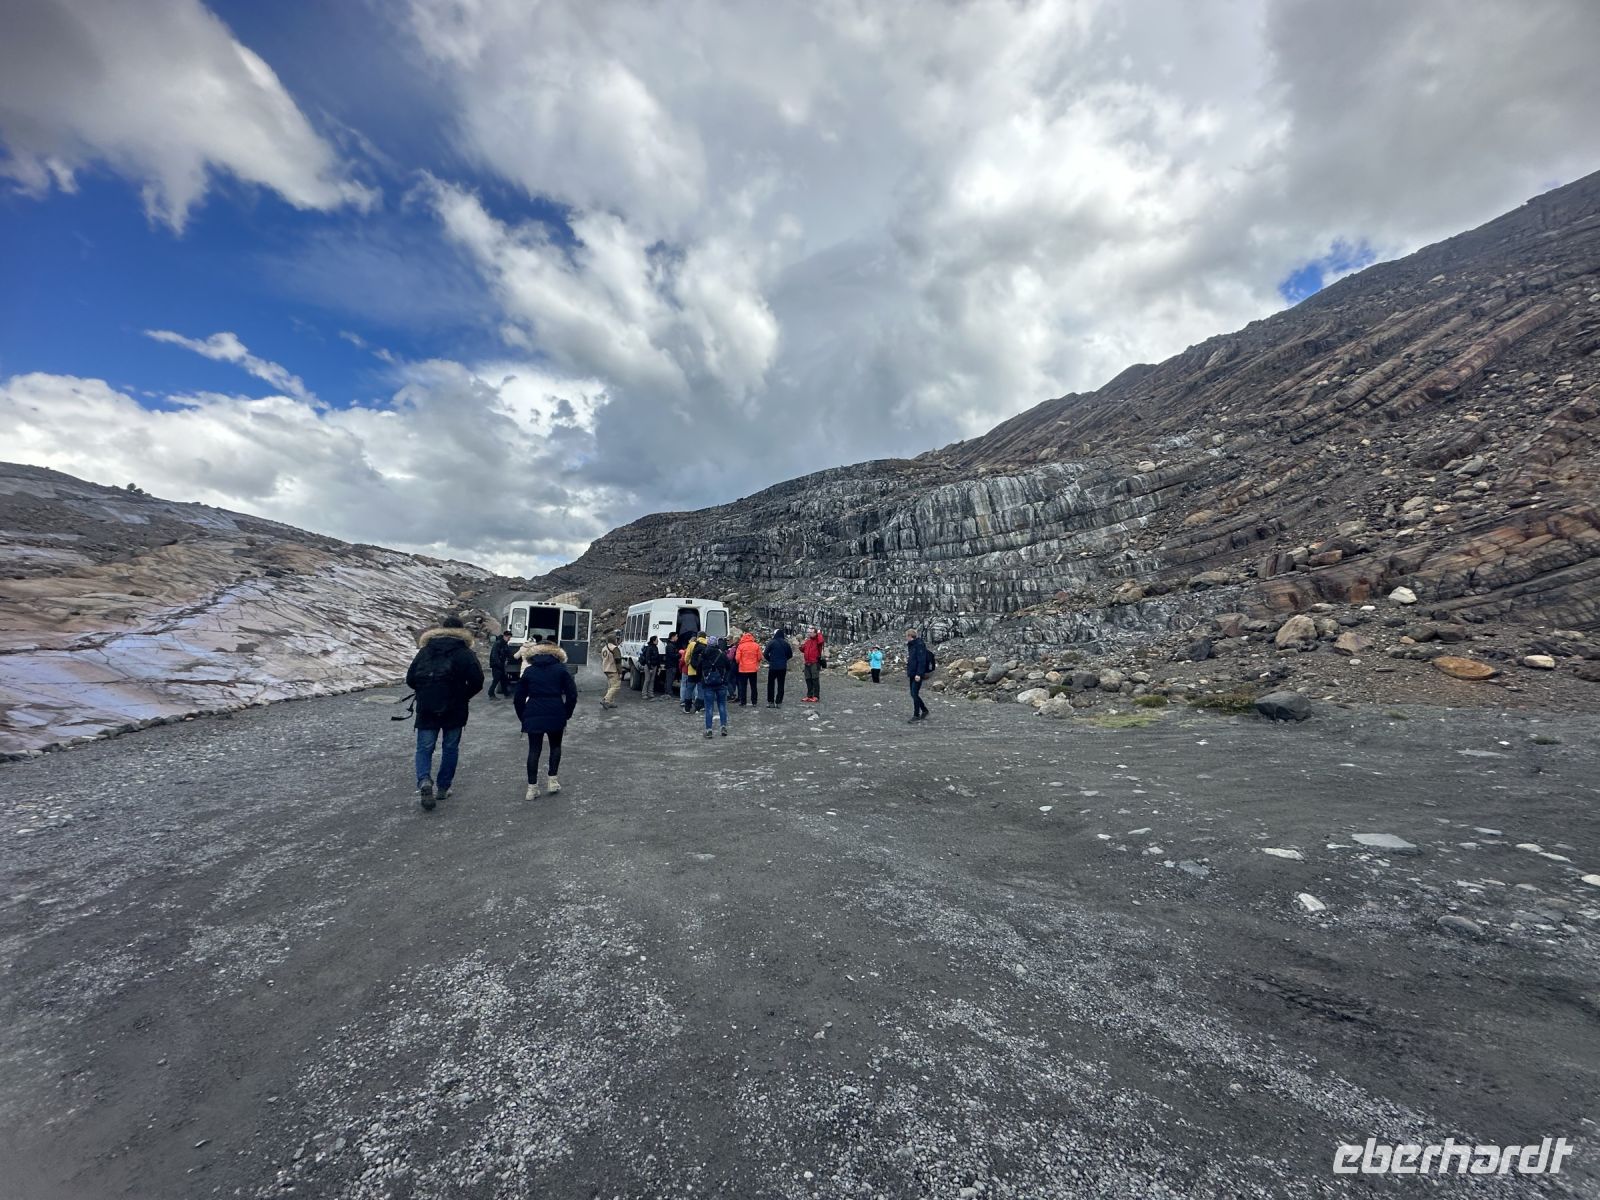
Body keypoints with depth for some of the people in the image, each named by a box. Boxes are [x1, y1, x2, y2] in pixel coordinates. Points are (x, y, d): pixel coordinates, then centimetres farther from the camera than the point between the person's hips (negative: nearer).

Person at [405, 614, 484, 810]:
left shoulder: (424, 650, 4)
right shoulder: (465, 653, -6)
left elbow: (410, 679, 5)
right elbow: (477, 682, -13)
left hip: (426, 710, 2)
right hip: (454, 711, -2)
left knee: (424, 748, 8)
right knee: (450, 748, 12)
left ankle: (424, 780, -15)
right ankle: (443, 787, 18)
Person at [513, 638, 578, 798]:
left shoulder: (528, 671, 9)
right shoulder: (561, 669, 4)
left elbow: (518, 697, 8)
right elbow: (572, 694, -2)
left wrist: (523, 718, 16)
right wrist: (566, 715, 7)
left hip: (533, 715, 1)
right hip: (556, 714, -1)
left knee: (534, 750, 8)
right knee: (555, 746, 19)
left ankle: (532, 788, 8)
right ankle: (552, 780, 15)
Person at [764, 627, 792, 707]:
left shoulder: (771, 643, -9)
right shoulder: (786, 643, 2)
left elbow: (765, 654, -10)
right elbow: (790, 655, 9)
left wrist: (770, 660, 8)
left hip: (773, 666, -3)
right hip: (783, 667, 3)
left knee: (771, 684, 8)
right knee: (780, 684, 8)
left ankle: (770, 702, 8)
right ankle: (779, 702, 6)